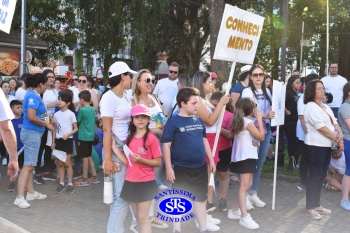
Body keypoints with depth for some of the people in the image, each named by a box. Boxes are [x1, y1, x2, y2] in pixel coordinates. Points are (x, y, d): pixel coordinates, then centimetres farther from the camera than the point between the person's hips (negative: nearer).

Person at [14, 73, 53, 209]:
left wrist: (46, 120, 10)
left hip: (34, 133, 10)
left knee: (30, 165, 15)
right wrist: (47, 124, -12)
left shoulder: (34, 95, 13)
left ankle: (31, 193, 24)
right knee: (28, 165, -10)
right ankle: (20, 197, -9)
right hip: (31, 133, -10)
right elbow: (31, 117, -23)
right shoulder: (32, 96, -16)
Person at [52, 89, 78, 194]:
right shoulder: (56, 114, 6)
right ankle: (61, 183, 16)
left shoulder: (71, 114, -8)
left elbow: (76, 128, -5)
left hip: (67, 140, -4)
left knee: (67, 163, -2)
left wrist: (68, 135, -20)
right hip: (58, 140, 4)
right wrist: (53, 142, 8)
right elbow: (54, 129, 11)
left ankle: (70, 184, 7)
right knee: (60, 163, 8)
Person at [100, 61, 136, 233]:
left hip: (128, 149, 8)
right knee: (122, 196, -3)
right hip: (116, 151, -8)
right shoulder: (109, 98, -12)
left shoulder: (125, 97, 11)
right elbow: (107, 130, -15)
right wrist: (108, 159, -18)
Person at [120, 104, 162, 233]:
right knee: (137, 217, 15)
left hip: (146, 183, -6)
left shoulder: (152, 138, -12)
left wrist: (141, 160, -22)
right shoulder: (129, 138, 7)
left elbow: (158, 162, -10)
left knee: (143, 218, -1)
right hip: (130, 182, 6)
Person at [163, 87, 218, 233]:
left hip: (200, 166, 6)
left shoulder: (198, 120, 5)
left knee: (201, 196, 17)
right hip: (181, 168, -5)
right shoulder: (173, 122, -12)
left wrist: (211, 160, 14)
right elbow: (166, 145, -12)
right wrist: (168, 168, -15)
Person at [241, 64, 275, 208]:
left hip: (266, 130, 6)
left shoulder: (266, 91, 11)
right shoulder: (247, 91, -8)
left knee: (260, 163, 11)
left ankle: (253, 193, 23)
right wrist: (266, 115, -31)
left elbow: (273, 107, 14)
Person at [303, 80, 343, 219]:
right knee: (314, 177, -5)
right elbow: (321, 127, -17)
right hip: (316, 146, -9)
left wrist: (340, 134, -9)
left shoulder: (326, 107, 17)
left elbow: (334, 123, 12)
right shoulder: (311, 106, -12)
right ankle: (310, 208, 3)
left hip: (327, 146, 9)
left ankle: (317, 205, 23)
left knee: (321, 176, 13)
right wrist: (337, 139, -13)